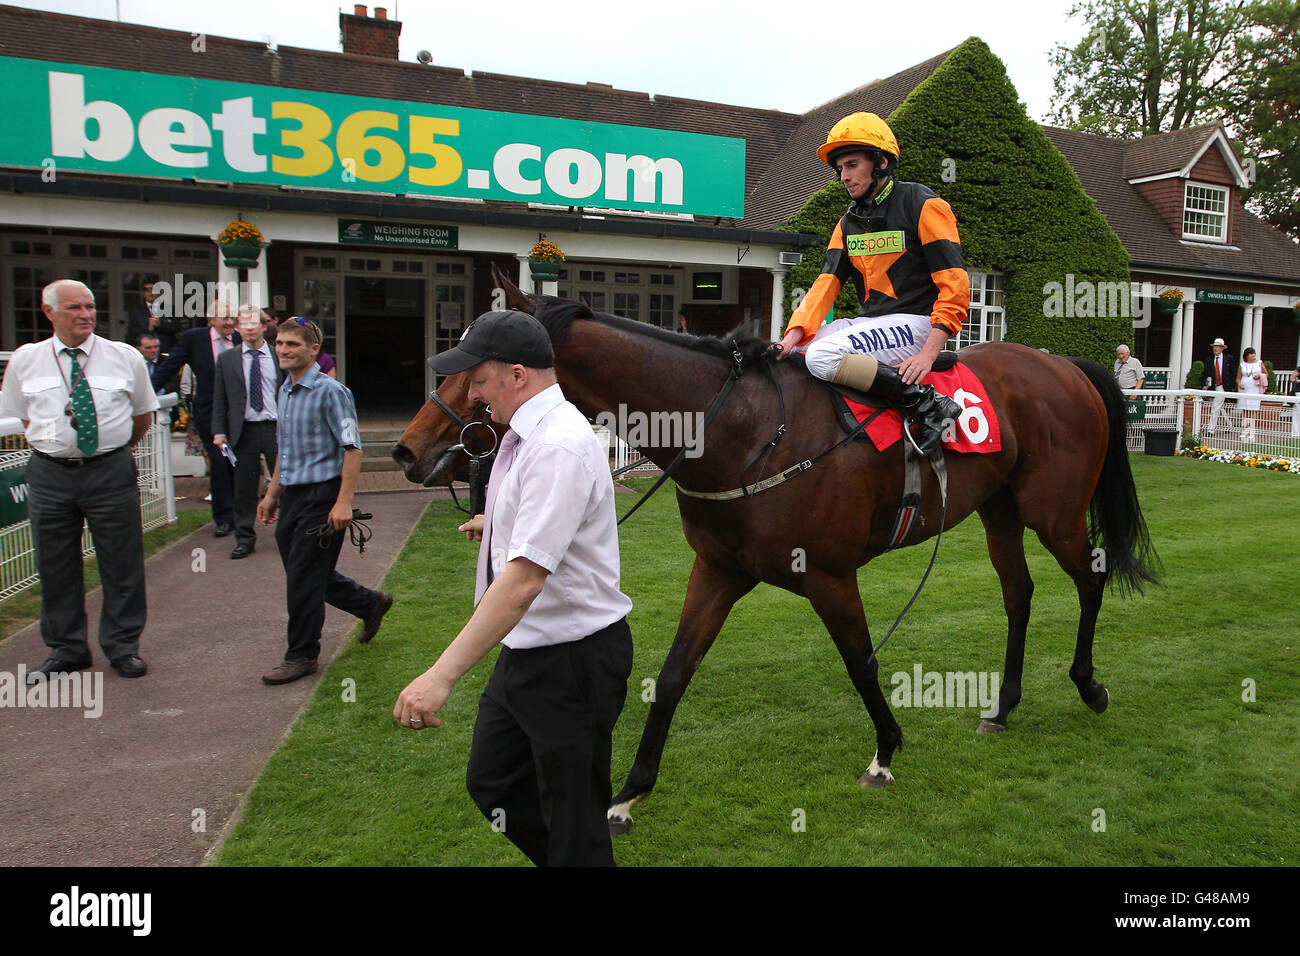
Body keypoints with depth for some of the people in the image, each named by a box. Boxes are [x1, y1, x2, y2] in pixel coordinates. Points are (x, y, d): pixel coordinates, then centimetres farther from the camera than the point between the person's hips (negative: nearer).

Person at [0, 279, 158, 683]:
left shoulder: (126, 357, 2)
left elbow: (144, 414, 13)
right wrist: (55, 443, 11)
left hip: (111, 471, -1)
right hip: (49, 474, 1)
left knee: (122, 564, 4)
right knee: (55, 566, 9)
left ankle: (123, 646, 20)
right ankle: (65, 650, 25)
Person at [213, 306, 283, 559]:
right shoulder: (226, 359, 8)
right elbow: (219, 399, 8)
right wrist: (219, 431, 0)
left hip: (277, 429, -1)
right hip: (244, 431, 1)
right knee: (244, 489, 6)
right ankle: (245, 539, 17)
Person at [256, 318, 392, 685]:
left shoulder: (330, 392, -13)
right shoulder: (283, 392, 13)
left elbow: (352, 449, -17)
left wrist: (344, 502, -23)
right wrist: (272, 494, 23)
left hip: (321, 495, -9)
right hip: (292, 496, 9)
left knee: (304, 577, -2)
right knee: (302, 572, 15)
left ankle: (302, 656, 13)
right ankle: (371, 604, 34)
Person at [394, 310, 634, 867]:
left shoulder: (558, 447, -25)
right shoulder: (525, 434, 6)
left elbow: (526, 576, -34)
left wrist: (443, 675, -38)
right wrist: (497, 522, 46)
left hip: (573, 659, -10)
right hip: (524, 652, 10)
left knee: (573, 825, 6)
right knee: (491, 784, 22)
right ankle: (560, 856, 40)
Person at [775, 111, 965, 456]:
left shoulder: (922, 205, -6)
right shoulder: (849, 223, 15)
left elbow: (955, 284, -12)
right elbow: (827, 281, 5)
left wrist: (928, 353, -23)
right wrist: (795, 333, -14)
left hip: (914, 322, -7)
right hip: (870, 321, 8)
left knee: (823, 355, -30)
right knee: (791, 353, -5)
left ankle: (930, 405, -25)